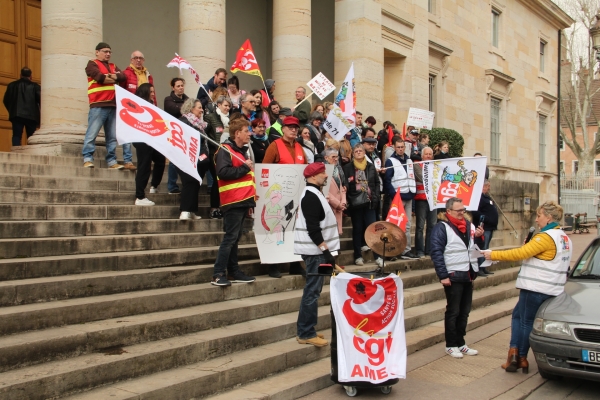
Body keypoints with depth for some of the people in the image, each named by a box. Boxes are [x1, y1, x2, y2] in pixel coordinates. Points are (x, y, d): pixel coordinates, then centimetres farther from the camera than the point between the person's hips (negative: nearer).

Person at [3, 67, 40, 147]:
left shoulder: (12, 85, 10)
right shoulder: (35, 86, 1)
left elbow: (6, 101, 9)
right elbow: (40, 100, -8)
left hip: (16, 115, 1)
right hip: (31, 116, -1)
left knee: (16, 136, 0)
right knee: (31, 138, 4)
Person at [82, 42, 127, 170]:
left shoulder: (113, 66, 24)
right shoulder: (92, 64, 6)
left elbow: (123, 76, 6)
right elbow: (99, 76, -13)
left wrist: (114, 76, -11)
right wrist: (113, 79, 0)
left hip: (113, 105, 6)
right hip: (98, 105, -6)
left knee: (112, 136, 5)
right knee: (92, 133, -8)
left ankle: (112, 161, 8)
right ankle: (87, 159, -6)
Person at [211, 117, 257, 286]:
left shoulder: (242, 151, 22)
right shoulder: (225, 150, -8)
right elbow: (223, 172, -23)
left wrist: (253, 193, 17)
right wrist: (244, 167, -14)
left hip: (243, 201, 9)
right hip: (233, 201, -9)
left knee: (235, 238, 11)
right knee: (230, 237, -10)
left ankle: (233, 272, 16)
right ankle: (218, 274, -8)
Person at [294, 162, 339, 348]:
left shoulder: (312, 194, 16)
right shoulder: (311, 196, -16)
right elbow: (313, 228, -23)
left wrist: (325, 250, 17)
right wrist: (326, 250, -24)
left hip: (316, 250, 10)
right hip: (316, 250, -10)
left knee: (312, 290, 13)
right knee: (312, 291, -6)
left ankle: (305, 330, 20)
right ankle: (306, 333, 0)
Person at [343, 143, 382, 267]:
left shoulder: (371, 166, 10)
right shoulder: (347, 167, 1)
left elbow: (377, 183, 11)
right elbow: (345, 185, -3)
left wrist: (376, 197, 0)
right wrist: (348, 200, -13)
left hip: (369, 202, 2)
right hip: (355, 203, -1)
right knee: (357, 229, 6)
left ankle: (377, 256, 4)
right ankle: (358, 256, 14)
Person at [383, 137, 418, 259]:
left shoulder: (409, 161, 16)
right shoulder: (390, 161, -3)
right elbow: (387, 180, -10)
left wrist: (413, 192, 10)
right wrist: (394, 195, -17)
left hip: (408, 197, 6)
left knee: (407, 225, 7)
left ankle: (406, 250, 12)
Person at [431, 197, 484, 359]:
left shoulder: (469, 225, 12)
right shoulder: (441, 228, -9)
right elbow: (436, 252, -15)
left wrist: (479, 236, -2)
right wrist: (443, 276, -19)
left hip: (468, 275, 7)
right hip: (453, 276, -7)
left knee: (464, 312, 13)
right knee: (453, 312, 2)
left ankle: (460, 343, 25)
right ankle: (451, 345, 13)